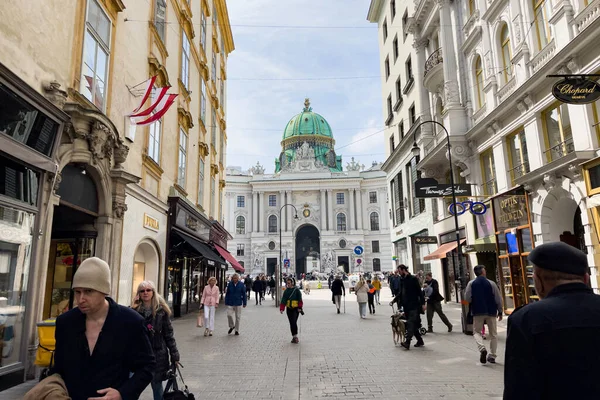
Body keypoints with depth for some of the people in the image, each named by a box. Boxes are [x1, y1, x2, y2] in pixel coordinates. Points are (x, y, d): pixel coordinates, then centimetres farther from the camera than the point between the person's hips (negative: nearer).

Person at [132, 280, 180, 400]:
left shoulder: (161, 310, -2)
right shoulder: (134, 310, 0)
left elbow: (168, 333, 0)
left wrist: (174, 355, -1)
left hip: (157, 353, 0)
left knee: (157, 384, 12)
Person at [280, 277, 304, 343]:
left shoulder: (296, 290, -6)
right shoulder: (286, 291, 6)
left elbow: (300, 300, -5)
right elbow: (283, 300, 1)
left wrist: (299, 307, -10)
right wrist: (282, 309, -9)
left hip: (295, 309, -4)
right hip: (289, 309, 4)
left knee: (294, 322, -12)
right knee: (291, 323, 6)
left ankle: (295, 336, -2)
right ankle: (294, 336, 16)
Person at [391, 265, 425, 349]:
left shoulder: (413, 279, -7)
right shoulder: (402, 280, 13)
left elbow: (419, 291, -8)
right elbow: (400, 293, 18)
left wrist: (423, 303, -12)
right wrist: (394, 300, 6)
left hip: (414, 305, -7)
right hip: (406, 306, 7)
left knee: (411, 323, -14)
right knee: (413, 324, 11)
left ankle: (407, 342, -22)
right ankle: (420, 341, 23)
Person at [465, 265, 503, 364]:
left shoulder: (471, 284, -5)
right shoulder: (491, 283, -6)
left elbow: (467, 299, -6)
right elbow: (498, 299, -3)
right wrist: (500, 311, 9)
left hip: (478, 312, 0)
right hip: (491, 312, 0)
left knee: (476, 331, 11)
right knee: (493, 334, 14)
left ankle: (482, 348, -15)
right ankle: (492, 356, 16)